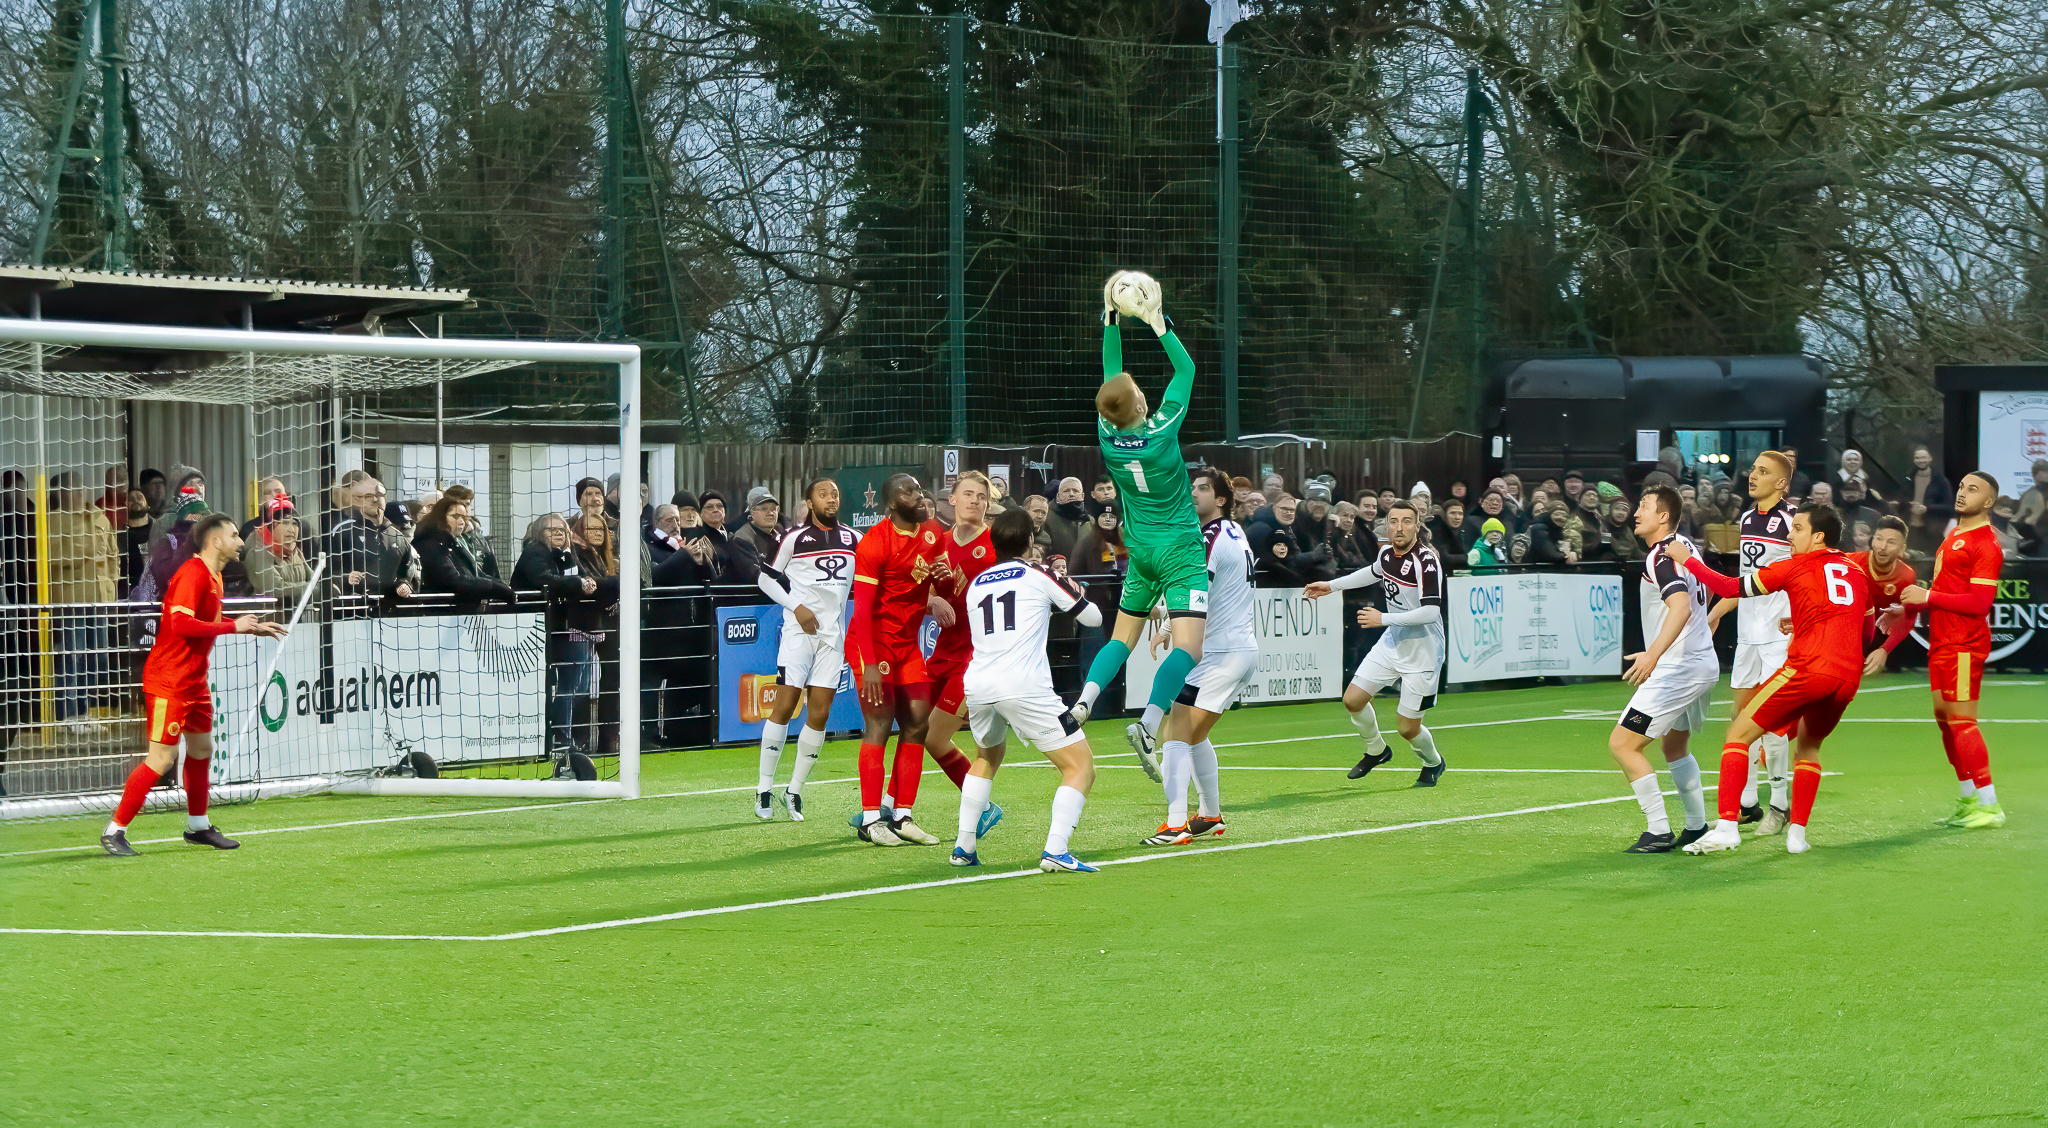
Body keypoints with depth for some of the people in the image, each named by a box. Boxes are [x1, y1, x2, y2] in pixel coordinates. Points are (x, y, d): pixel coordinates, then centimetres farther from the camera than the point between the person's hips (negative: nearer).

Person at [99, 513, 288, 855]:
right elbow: (181, 623, -29)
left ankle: (198, 826, 31)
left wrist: (253, 628, 19)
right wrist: (234, 626, -23)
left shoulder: (213, 577, 12)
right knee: (162, 757, -10)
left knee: (202, 749, 16)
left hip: (194, 681, 10)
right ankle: (114, 831, -4)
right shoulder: (192, 574, -18)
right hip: (168, 682, -10)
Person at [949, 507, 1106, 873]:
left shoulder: (975, 585, 20)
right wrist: (1074, 589, 35)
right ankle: (1056, 850, -18)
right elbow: (1093, 617, 13)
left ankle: (964, 846, 29)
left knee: (987, 757, 34)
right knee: (1081, 766, 0)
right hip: (1025, 687, -6)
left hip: (978, 685, 6)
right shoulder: (1040, 576, 6)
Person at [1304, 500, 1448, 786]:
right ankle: (1376, 750, 33)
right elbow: (1374, 572, 24)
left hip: (1421, 653, -7)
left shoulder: (1426, 562, -25)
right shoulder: (1387, 552, -1)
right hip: (1392, 644, 7)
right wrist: (1332, 585, 28)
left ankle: (1433, 763, 31)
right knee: (1353, 700, 5)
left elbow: (1430, 611, -30)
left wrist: (1383, 618, -27)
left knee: (1407, 728, -2)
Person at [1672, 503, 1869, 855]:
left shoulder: (1795, 567, 4)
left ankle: (1727, 826, -12)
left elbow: (1731, 588, 7)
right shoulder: (1856, 573, 19)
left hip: (1807, 668, -6)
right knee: (1808, 745, 27)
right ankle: (1797, 832, 16)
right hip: (1848, 677, 6)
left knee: (1739, 733, 2)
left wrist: (1688, 560, 18)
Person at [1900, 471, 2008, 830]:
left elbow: (1979, 603, -20)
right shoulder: (1953, 535, 17)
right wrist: (1912, 603, 13)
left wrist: (1928, 596, -17)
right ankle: (1968, 801, 20)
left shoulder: (1985, 544, -13)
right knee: (1945, 718, 12)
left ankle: (1989, 806, -7)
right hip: (1942, 642, 10)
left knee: (1961, 720, -10)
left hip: (1963, 646, -10)